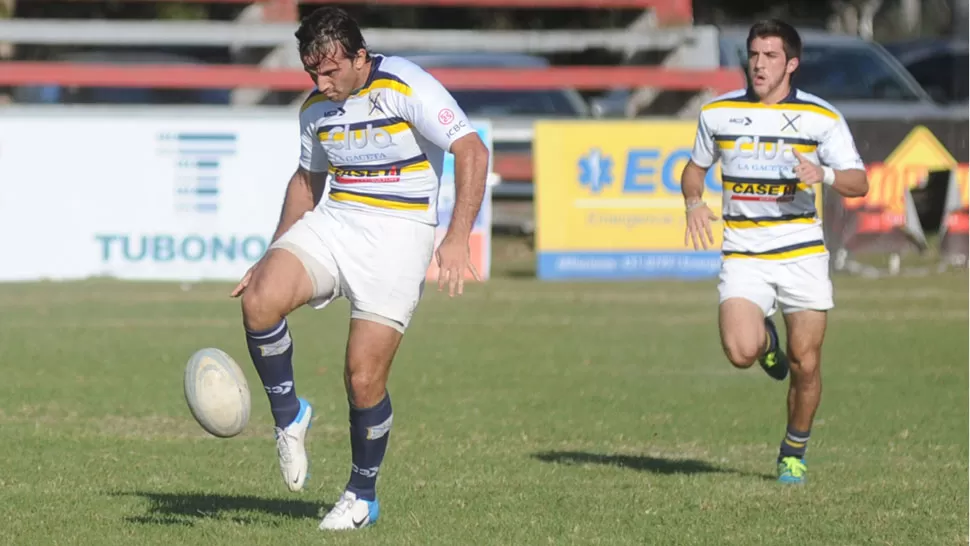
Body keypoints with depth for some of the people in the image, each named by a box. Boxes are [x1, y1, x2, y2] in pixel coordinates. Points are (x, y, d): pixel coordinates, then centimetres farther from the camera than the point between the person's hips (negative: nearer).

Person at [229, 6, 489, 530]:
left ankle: (362, 495, 15)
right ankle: (288, 417, -2)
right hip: (332, 223, 5)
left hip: (398, 234, -5)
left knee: (364, 379, -8)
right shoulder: (315, 108, 6)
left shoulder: (406, 87, -15)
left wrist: (458, 237, -30)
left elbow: (471, 150, -19)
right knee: (259, 300, -24)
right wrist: (273, 257, 19)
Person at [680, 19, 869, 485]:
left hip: (802, 253, 0)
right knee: (741, 352, -21)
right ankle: (765, 337, 17)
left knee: (806, 365, -1)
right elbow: (696, 166, 20)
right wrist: (694, 203, -1)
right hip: (743, 254, 0)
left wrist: (825, 175, -23)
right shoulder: (717, 112, 4)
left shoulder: (821, 117, -1)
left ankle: (794, 452, 23)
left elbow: (859, 183, -1)